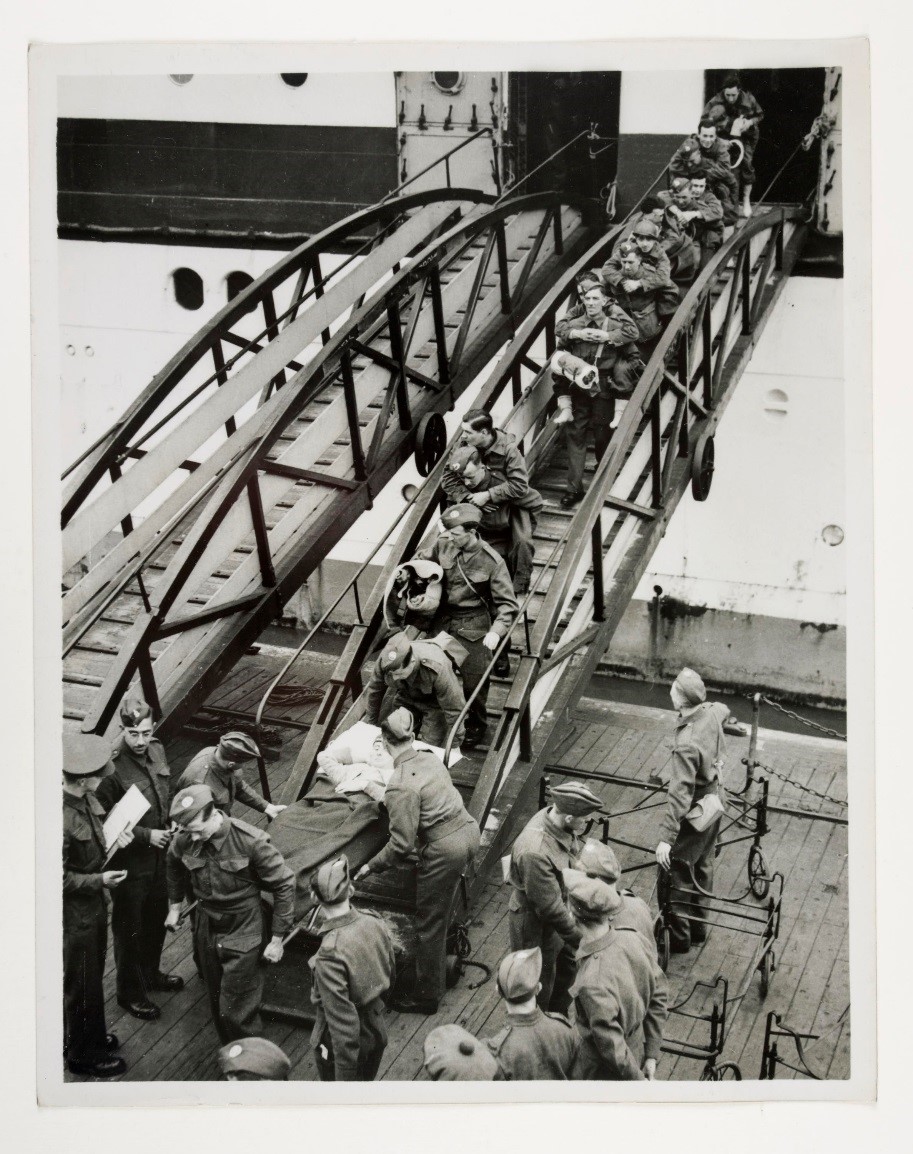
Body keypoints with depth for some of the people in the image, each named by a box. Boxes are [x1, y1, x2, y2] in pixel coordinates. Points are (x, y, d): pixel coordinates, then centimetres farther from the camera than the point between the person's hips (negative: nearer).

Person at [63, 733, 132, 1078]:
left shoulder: (85, 798, -6)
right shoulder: (63, 820, -33)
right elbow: (58, 878, -27)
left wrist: (112, 836, -3)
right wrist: (99, 880, -24)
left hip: (92, 903, 9)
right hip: (75, 910, -9)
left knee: (92, 974, 26)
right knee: (82, 984, 11)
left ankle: (91, 1036, 46)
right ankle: (83, 1055, 30)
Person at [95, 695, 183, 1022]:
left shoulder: (156, 751, -5)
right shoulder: (112, 768, -27)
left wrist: (170, 825, -2)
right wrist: (146, 835, -23)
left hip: (159, 856, 7)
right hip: (129, 862, -7)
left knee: (157, 920, 25)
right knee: (129, 930, 12)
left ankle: (150, 973, 47)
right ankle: (129, 992, 31)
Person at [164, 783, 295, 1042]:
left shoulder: (250, 841, -24)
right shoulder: (184, 840, -12)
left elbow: (284, 885, -14)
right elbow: (174, 866, 15)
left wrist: (277, 939, -11)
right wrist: (174, 906, 17)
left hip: (242, 933, -4)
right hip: (206, 928, 5)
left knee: (237, 1011, -3)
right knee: (217, 1001, 18)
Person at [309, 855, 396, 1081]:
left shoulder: (330, 954, -33)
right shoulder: (376, 924, -14)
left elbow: (343, 1022, -30)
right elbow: (390, 973, 5)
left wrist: (345, 1079, -22)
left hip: (341, 1045, -6)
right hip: (377, 1031, 6)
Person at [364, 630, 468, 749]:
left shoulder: (436, 669, -44)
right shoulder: (384, 661, -32)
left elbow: (454, 709, -32)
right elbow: (374, 692, -10)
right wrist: (371, 725, 2)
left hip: (434, 701, -4)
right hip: (404, 695, 4)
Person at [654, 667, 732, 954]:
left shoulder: (686, 744, -35)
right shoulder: (713, 712, -11)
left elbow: (680, 795, -35)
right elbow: (725, 710, 17)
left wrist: (666, 838, -32)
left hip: (693, 814, -8)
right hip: (714, 801, 8)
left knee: (675, 873, 7)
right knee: (703, 867, 23)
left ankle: (678, 938, 18)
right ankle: (699, 927, 38)